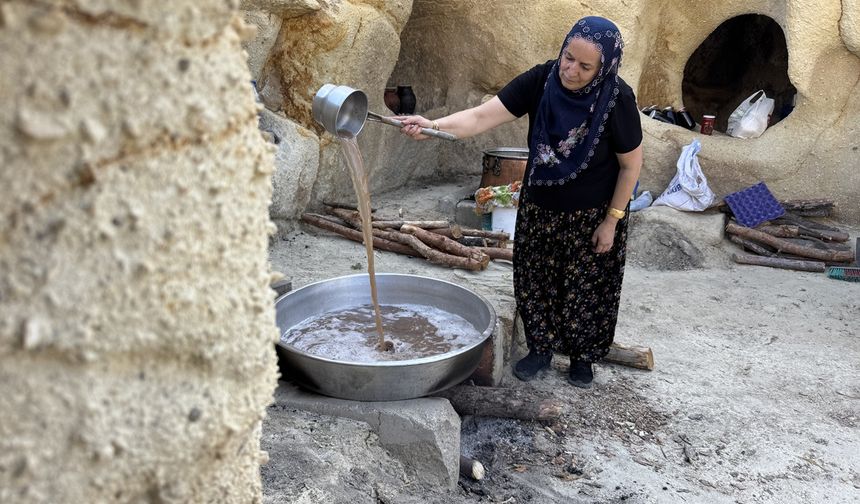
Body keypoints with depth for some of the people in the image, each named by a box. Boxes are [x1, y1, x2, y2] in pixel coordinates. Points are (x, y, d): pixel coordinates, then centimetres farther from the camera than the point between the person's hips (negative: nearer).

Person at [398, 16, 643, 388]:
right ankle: (541, 349, 34)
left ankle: (582, 356, 34)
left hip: (591, 214, -3)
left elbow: (631, 163, -13)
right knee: (535, 281, 13)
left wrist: (611, 221, -11)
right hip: (539, 207, 3)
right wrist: (433, 126, -43)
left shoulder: (616, 100, -25)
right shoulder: (541, 80, -20)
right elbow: (483, 116, -27)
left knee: (585, 287, 11)